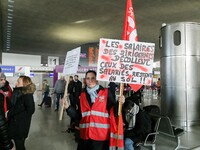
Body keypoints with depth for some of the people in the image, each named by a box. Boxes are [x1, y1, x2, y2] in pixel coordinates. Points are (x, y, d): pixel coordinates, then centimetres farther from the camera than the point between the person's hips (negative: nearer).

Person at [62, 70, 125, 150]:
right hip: (85, 136, 3)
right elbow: (79, 116, 9)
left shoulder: (106, 93, -3)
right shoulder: (83, 95, 7)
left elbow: (114, 112, -4)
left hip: (101, 136, -3)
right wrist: (68, 107, -3)